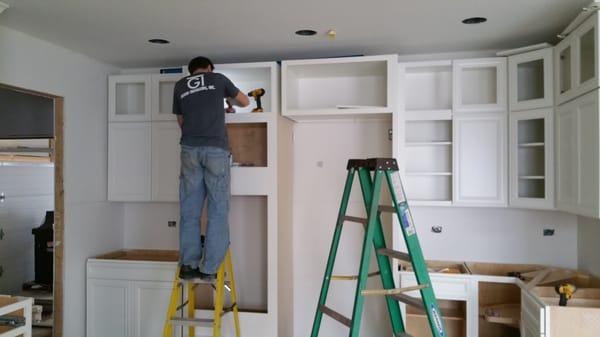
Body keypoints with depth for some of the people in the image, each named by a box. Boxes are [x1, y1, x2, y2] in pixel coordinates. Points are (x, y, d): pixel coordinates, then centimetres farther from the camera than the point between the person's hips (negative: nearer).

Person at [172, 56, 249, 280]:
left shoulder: (180, 86, 19)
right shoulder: (217, 78, 14)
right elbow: (245, 102, 26)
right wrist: (227, 99, 46)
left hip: (189, 149, 3)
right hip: (216, 149, -2)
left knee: (189, 210, 7)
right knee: (217, 210, 1)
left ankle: (188, 265, 6)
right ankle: (209, 268, -1)